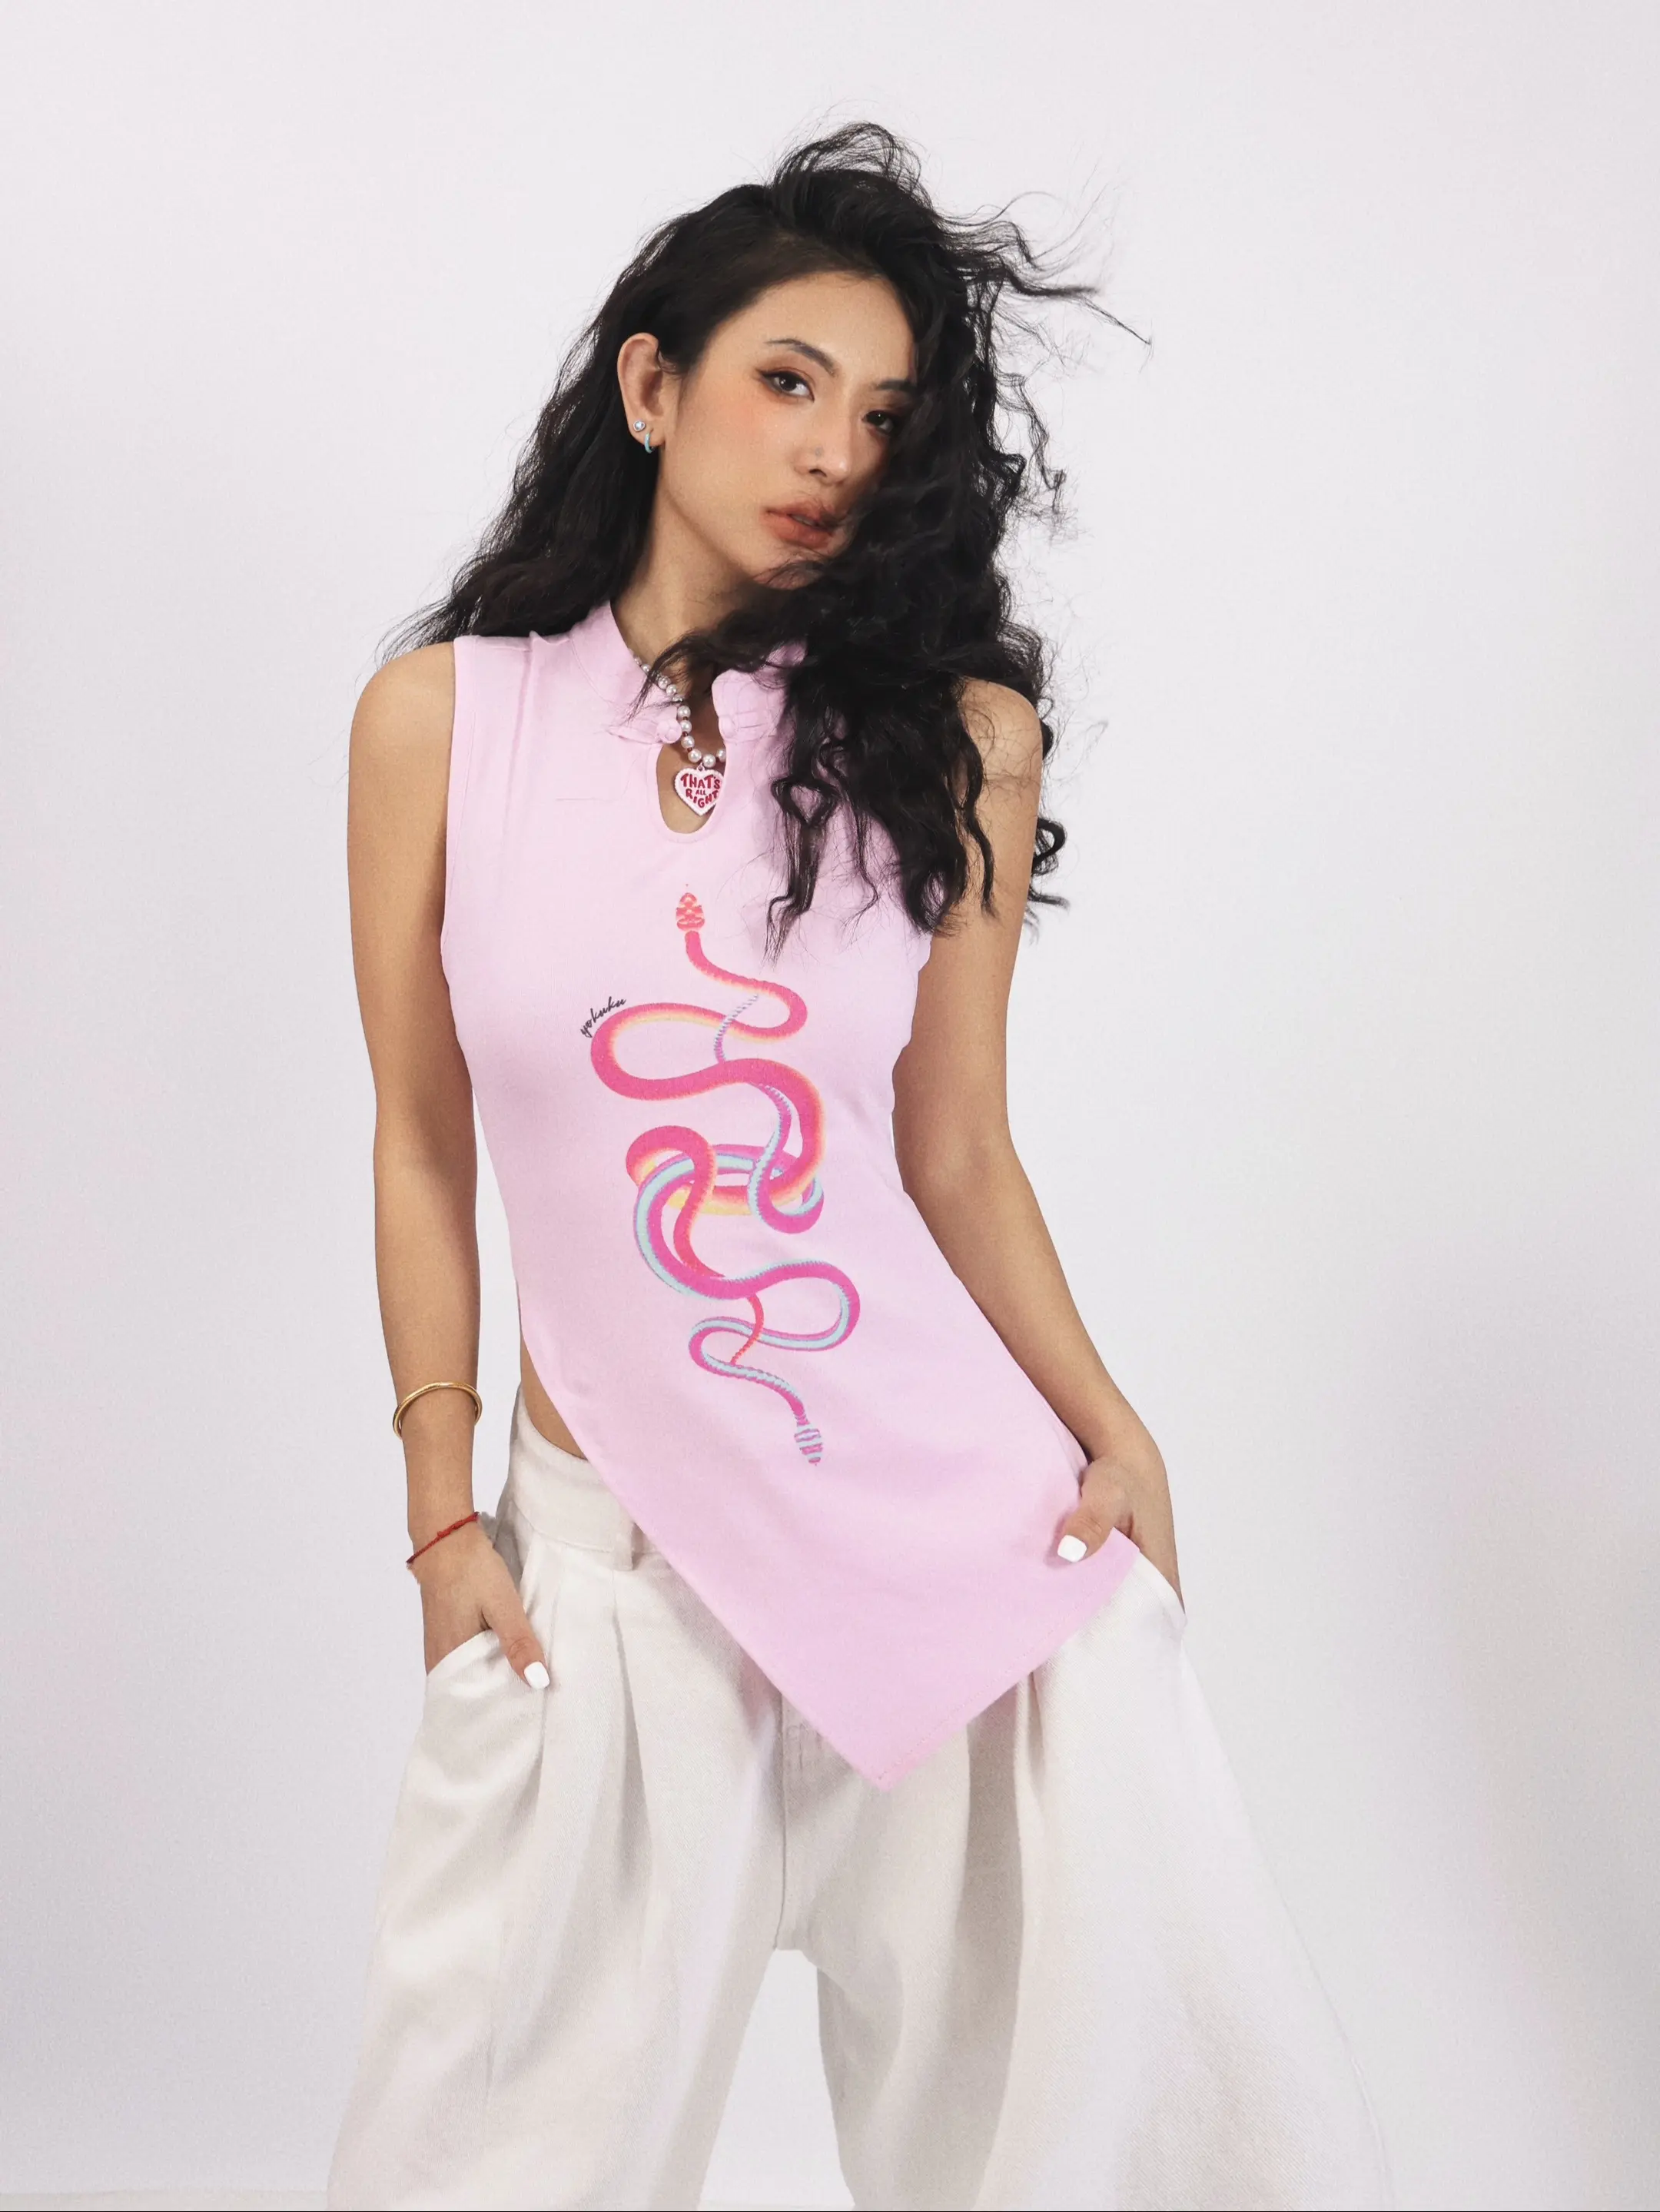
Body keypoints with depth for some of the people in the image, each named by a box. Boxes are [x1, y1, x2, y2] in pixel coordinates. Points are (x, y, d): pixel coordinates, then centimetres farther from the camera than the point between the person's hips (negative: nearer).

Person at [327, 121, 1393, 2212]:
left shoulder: (957, 735, 1)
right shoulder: (441, 716, 1)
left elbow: (956, 1153, 4)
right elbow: (421, 1142, 5)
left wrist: (1109, 1432, -5)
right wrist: (442, 1510, 2)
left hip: (969, 1505, 1)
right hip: (616, 1554, 0)